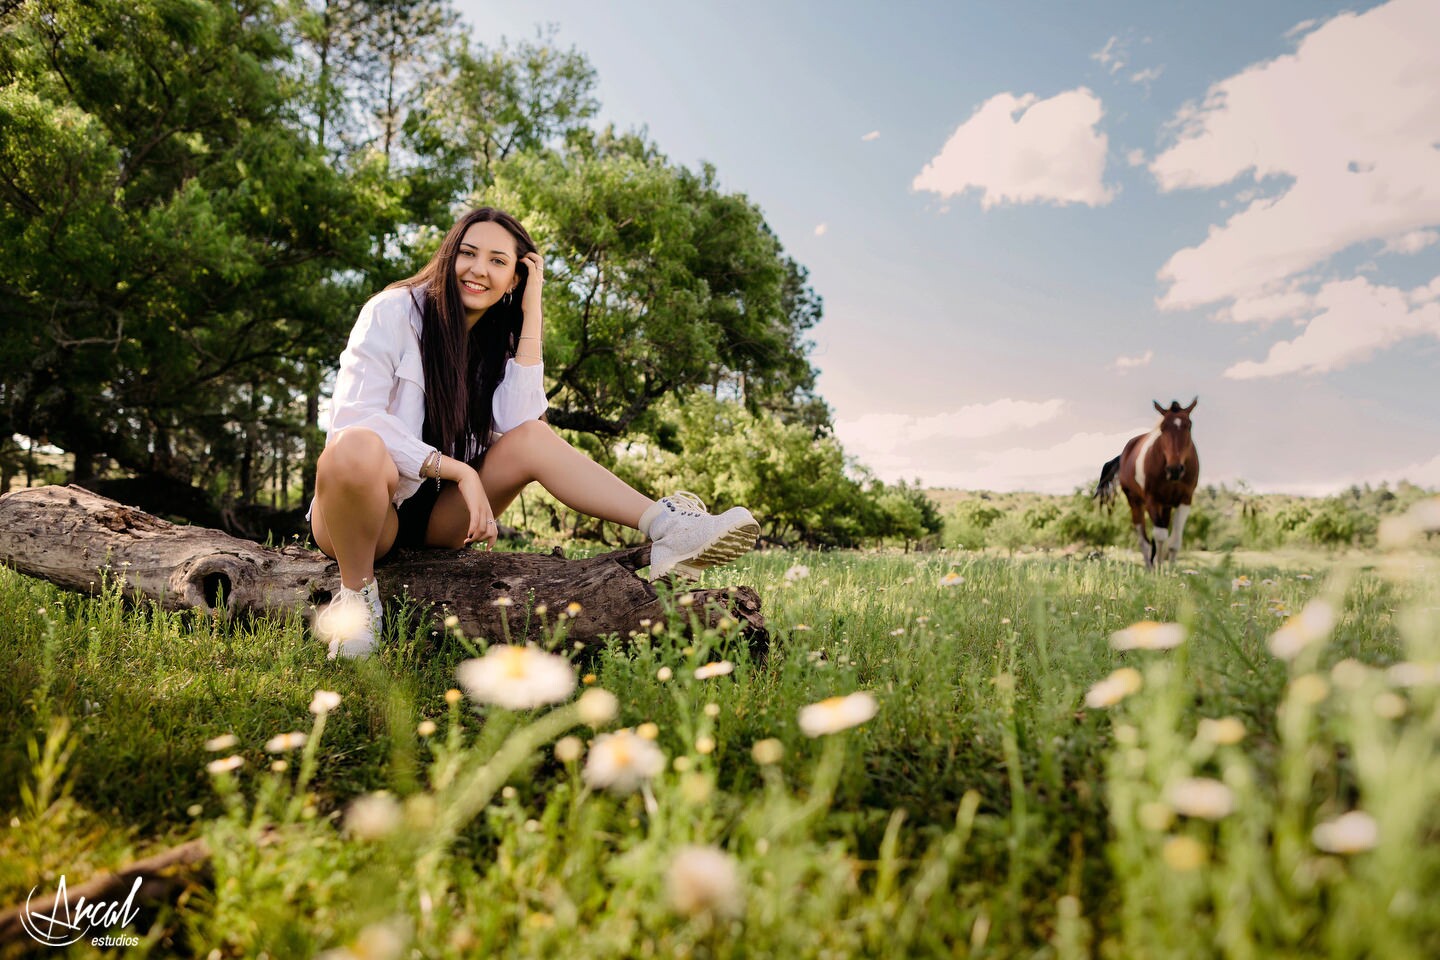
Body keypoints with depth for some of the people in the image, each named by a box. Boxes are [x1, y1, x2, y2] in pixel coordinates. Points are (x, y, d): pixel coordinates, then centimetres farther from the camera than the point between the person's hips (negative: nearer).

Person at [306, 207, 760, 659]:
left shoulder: (497, 337, 4)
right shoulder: (393, 312, -11)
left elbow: (518, 425, -15)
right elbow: (356, 418, -22)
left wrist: (531, 314, -14)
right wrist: (458, 470, -27)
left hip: (434, 514, 5)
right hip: (366, 504, -4)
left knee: (534, 439, -18)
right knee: (357, 447, -38)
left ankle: (667, 528, -28)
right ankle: (357, 594, -19)